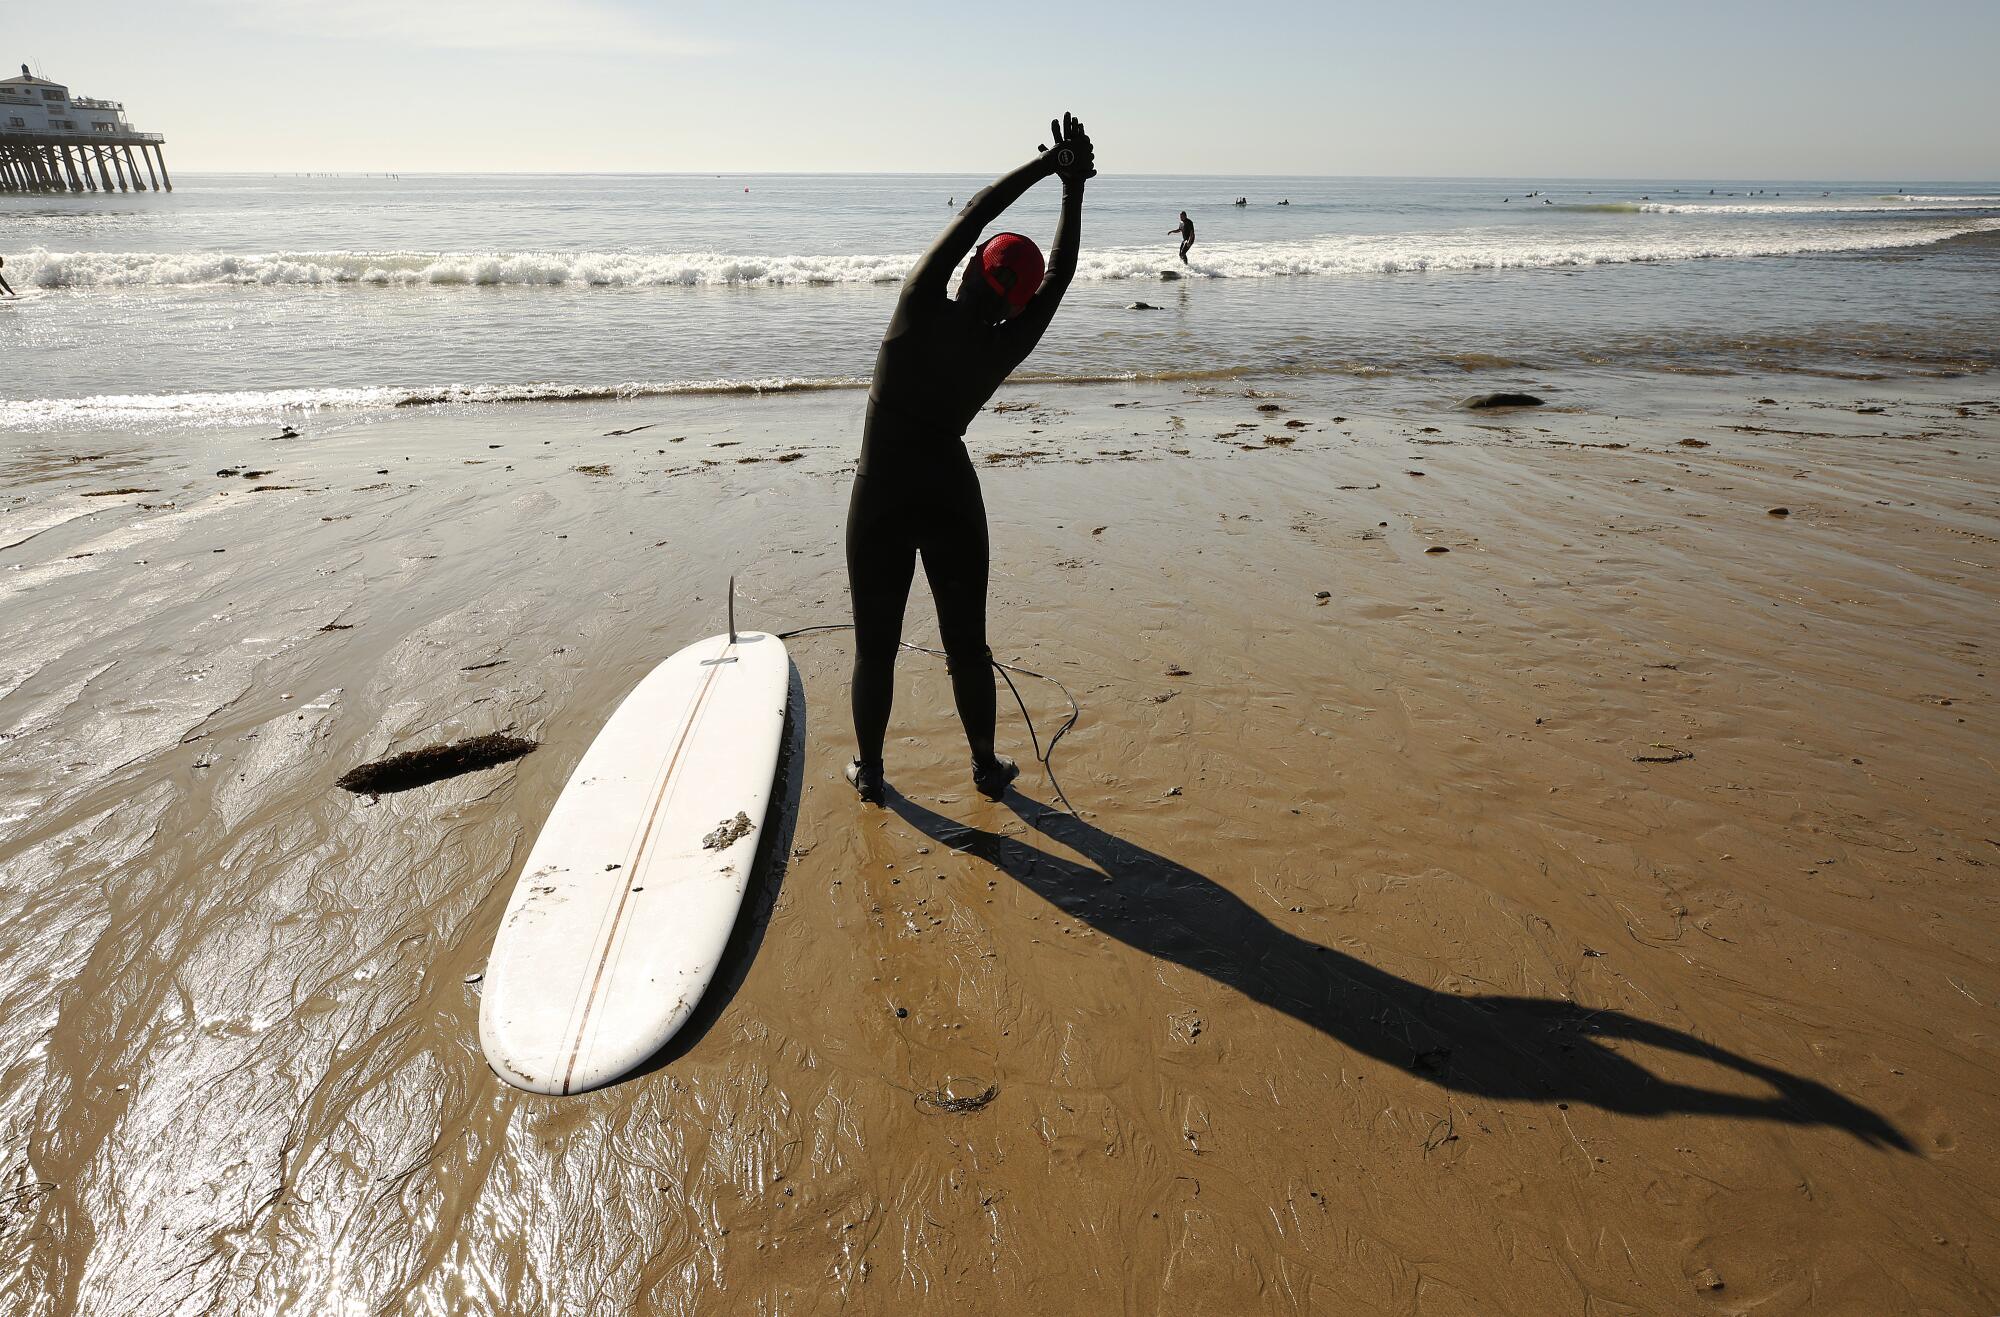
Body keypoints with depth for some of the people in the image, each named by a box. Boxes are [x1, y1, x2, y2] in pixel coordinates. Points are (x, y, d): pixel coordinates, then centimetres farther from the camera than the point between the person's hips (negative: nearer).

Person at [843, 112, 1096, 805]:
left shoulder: (922, 309, -12)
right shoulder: (1005, 349, -6)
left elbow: (970, 216, -3)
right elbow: (1059, 273, 4)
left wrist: (1045, 165, 4)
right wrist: (1072, 187, 7)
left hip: (881, 497, -1)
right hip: (952, 494, 2)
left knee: (875, 645, 9)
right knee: (966, 643, 12)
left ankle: (868, 769, 23)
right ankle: (987, 766, 25)